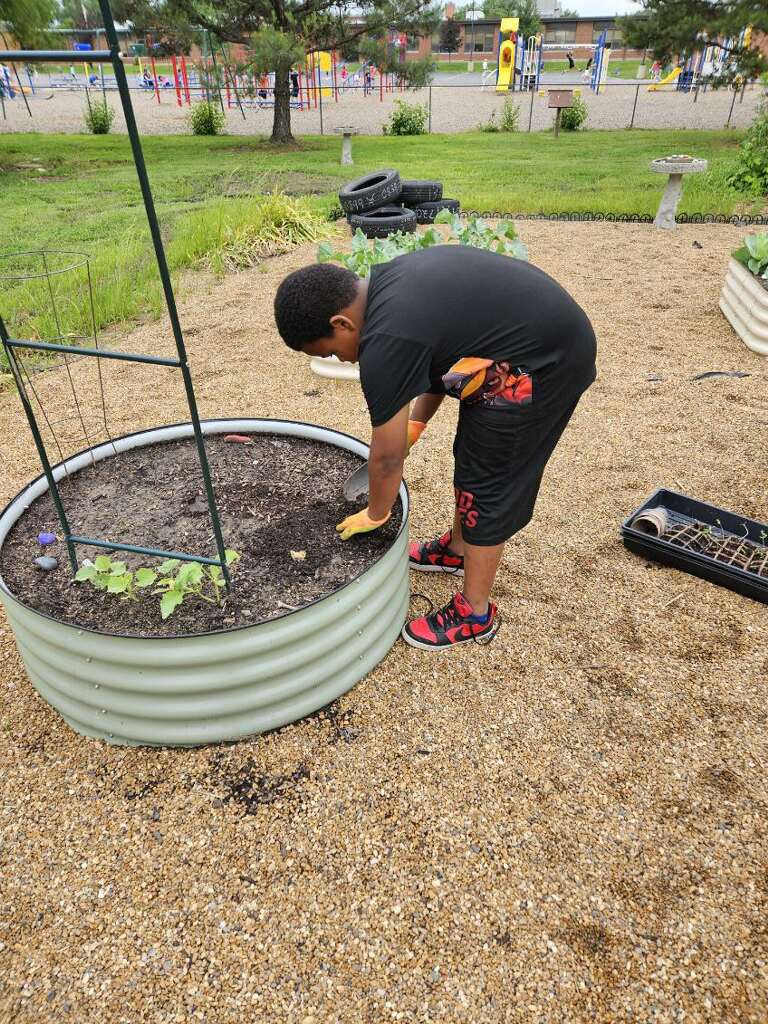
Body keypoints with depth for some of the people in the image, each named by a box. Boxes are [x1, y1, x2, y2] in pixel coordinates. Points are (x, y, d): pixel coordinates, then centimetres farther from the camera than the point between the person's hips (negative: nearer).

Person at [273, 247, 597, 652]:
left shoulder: (384, 343, -25)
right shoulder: (388, 281, 2)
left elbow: (387, 456, -15)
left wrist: (374, 516, 2)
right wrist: (416, 421, 11)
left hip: (543, 361, -10)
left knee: (487, 484, -1)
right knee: (471, 457, 21)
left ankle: (475, 615, 15)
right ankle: (457, 548, 42)